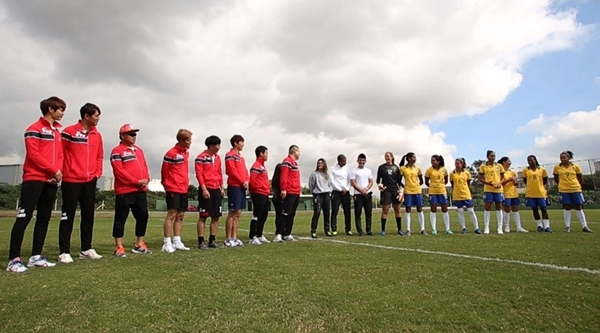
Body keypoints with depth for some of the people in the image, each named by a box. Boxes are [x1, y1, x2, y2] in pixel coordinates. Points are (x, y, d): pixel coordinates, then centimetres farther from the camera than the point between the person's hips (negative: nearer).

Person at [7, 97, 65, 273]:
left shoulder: (57, 131, 18)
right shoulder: (34, 129, -4)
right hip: (34, 179, -7)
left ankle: (36, 256, 14)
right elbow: (34, 155, -13)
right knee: (24, 218, -8)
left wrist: (58, 172, -3)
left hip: (51, 181, 7)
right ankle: (14, 259, -4)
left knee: (44, 219, 8)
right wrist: (54, 171, -12)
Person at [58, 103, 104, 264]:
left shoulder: (97, 135, 11)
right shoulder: (69, 131, -5)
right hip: (71, 181, -5)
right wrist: (61, 172, -8)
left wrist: (98, 172, 6)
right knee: (68, 216, 0)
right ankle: (64, 252, 6)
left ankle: (86, 249, 18)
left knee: (88, 215, 9)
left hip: (90, 182, 5)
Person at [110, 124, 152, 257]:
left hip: (140, 191, 7)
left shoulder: (139, 150, 19)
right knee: (121, 219, 0)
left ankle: (139, 245, 21)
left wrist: (146, 179, -2)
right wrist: (136, 182, -16)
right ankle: (119, 247, 8)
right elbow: (119, 171, -13)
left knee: (143, 216, 10)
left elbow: (144, 166, 17)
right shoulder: (117, 151, -4)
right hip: (124, 191, -7)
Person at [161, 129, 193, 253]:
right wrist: (167, 185, 2)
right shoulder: (171, 153, -12)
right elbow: (164, 170, -7)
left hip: (184, 189, 8)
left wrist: (186, 184, 15)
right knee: (171, 214, -6)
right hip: (173, 189, -7)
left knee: (180, 216, 9)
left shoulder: (186, 152, 11)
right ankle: (167, 243, 1)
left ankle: (177, 242, 17)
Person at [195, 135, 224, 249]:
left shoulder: (217, 157, 14)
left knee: (216, 216, 8)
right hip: (206, 190, -7)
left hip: (216, 190, 7)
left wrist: (221, 187, 13)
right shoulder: (201, 157, -7)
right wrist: (204, 189, -18)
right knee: (203, 216, -2)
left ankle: (212, 240, 17)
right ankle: (201, 241, 4)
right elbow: (199, 174, -12)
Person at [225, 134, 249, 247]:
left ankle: (234, 238, 14)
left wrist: (246, 181, 0)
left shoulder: (241, 157, 21)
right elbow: (232, 170, -15)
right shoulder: (230, 155, -6)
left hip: (242, 187, 9)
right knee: (232, 212, -7)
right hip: (234, 186, -9)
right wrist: (242, 182, -12)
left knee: (238, 213, 9)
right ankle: (228, 239, -1)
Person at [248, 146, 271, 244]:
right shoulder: (256, 166, -11)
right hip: (259, 195, -10)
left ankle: (259, 235, 24)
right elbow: (252, 180, -22)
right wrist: (258, 188, -12)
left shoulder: (262, 166, 20)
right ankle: (252, 237, -1)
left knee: (263, 217, 14)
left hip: (265, 195, 10)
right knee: (256, 216, -6)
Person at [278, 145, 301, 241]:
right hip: (289, 193, -10)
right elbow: (283, 176, -17)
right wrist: (283, 189, -22)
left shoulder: (294, 163, 22)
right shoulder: (287, 161, -8)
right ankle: (279, 234, -4)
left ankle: (287, 234, 16)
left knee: (292, 215, 10)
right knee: (286, 214, -8)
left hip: (296, 193, 10)